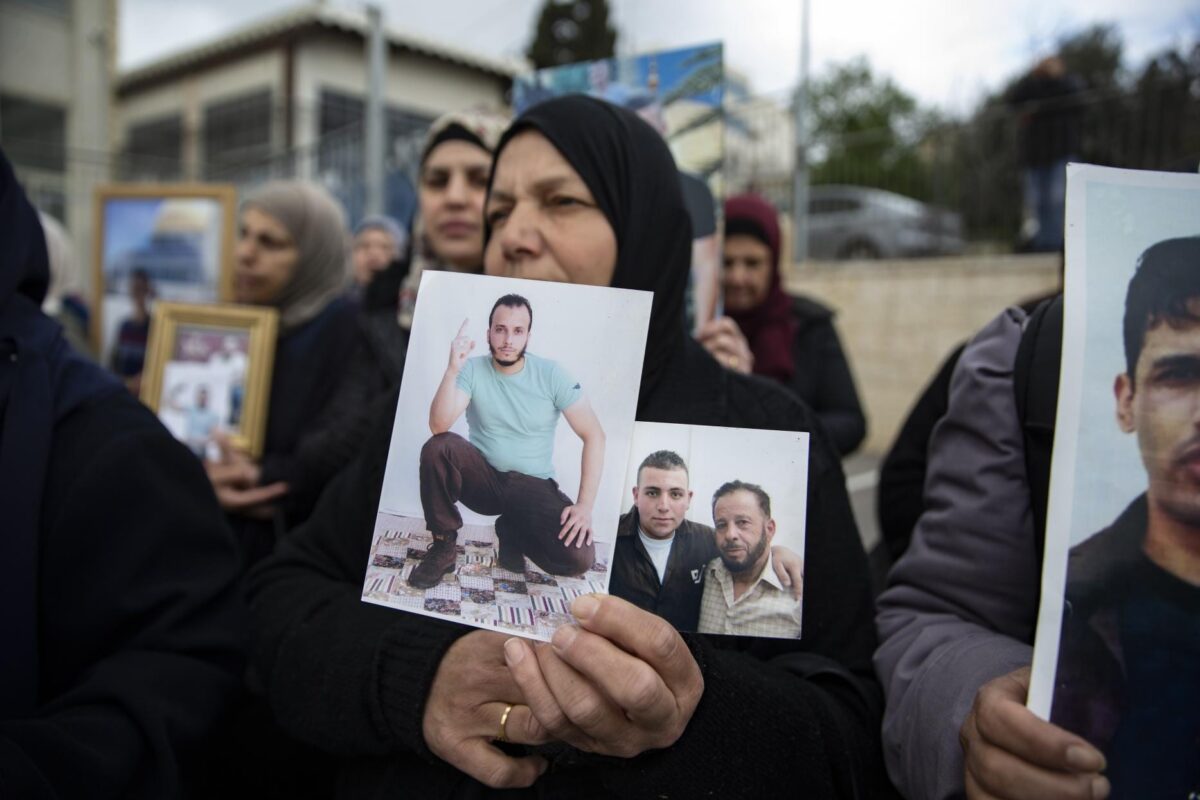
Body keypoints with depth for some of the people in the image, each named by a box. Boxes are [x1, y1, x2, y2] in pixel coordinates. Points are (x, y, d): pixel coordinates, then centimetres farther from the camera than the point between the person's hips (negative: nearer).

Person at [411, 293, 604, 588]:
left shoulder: (551, 374, -9)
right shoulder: (472, 369, -8)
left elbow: (594, 436, -9)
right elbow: (439, 426, -21)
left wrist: (585, 504, -19)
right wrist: (453, 369, -34)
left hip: (533, 487, 0)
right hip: (483, 477, 0)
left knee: (579, 556, -26)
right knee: (437, 447, -31)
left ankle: (513, 530, 8)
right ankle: (444, 545, -9)